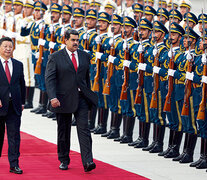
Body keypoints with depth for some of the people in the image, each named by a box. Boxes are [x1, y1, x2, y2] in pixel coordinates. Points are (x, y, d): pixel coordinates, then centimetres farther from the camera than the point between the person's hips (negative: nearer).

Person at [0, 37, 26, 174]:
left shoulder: (18, 65, 11)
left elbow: (22, 84, 16)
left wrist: (22, 102, 10)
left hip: (15, 106, 3)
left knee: (14, 135, -1)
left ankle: (14, 165, -1)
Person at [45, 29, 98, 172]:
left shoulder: (85, 56, 9)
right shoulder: (55, 57, -3)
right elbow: (49, 79, -8)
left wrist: (89, 95, 18)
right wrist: (53, 97, -20)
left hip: (81, 98, 2)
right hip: (63, 100, -2)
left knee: (84, 128, -8)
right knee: (63, 131, 8)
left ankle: (87, 161, -14)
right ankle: (64, 160, 21)